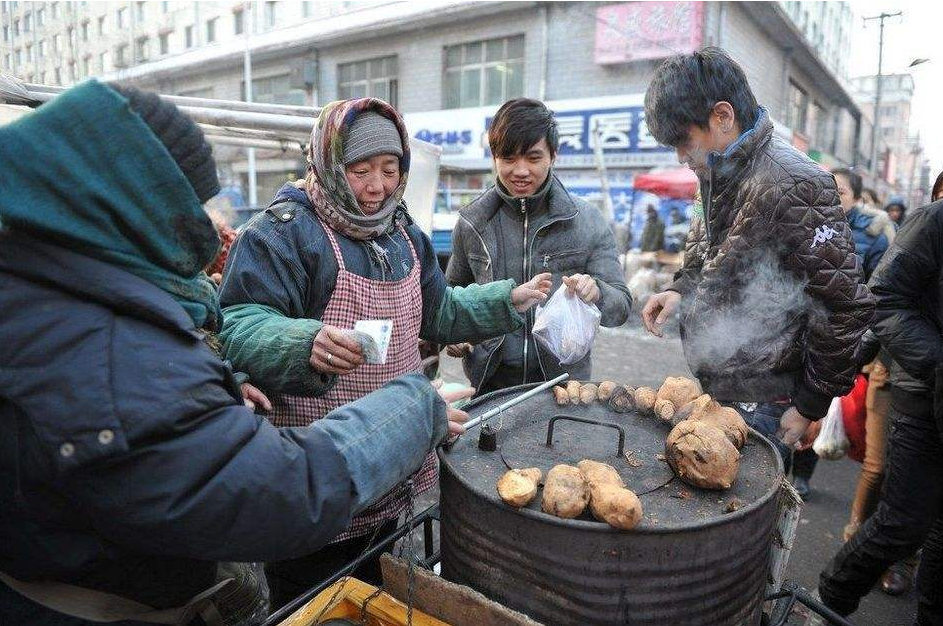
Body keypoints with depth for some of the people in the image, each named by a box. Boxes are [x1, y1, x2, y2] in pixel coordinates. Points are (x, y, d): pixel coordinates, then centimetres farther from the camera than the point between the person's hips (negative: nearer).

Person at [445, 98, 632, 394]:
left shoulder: (588, 222, -8)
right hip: (489, 380, 1)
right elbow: (455, 290, 13)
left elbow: (621, 306, -6)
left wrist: (594, 293, -27)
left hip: (565, 378, -1)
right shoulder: (472, 222, -3)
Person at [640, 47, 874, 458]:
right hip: (714, 390, 8)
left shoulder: (792, 185, -19)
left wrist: (811, 406, -12)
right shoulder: (718, 174, 8)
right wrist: (680, 290, 2)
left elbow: (845, 306, -18)